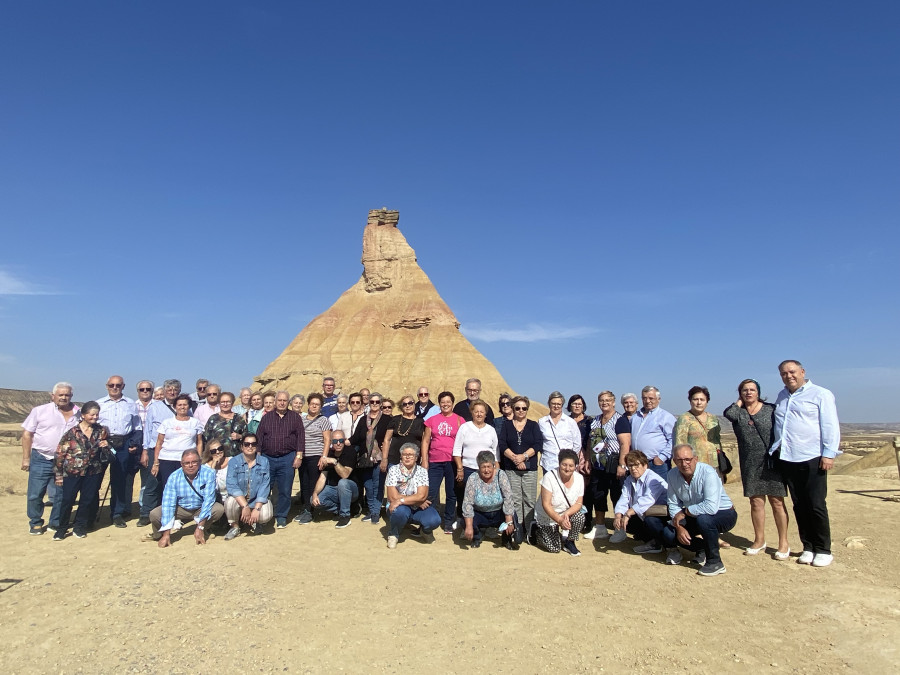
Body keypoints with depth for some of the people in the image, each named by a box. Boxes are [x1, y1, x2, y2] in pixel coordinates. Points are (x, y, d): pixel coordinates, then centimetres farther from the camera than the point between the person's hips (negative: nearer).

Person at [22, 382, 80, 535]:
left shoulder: (77, 414, 4)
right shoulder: (40, 411, -2)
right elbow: (27, 434, 0)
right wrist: (26, 458, -3)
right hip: (41, 459, -2)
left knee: (60, 496, 9)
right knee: (35, 494, 4)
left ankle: (56, 523, 24)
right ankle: (35, 523, 23)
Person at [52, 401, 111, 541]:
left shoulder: (102, 431, 4)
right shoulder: (72, 432, -7)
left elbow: (106, 453, 16)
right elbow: (60, 453, -4)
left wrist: (105, 446, -7)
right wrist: (58, 474, -4)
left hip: (93, 472, 3)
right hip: (72, 471, -3)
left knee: (87, 500, 9)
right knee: (67, 500, 0)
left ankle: (80, 528, 24)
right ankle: (62, 529, 18)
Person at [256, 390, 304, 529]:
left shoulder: (295, 417, 7)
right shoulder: (266, 418, 11)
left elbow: (301, 437, 2)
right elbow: (258, 438, 9)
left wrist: (298, 457, -5)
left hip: (287, 459, -1)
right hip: (267, 458, 1)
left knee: (285, 490, 3)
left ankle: (281, 517, 16)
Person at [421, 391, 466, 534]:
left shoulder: (459, 420, 4)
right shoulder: (432, 420, 8)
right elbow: (425, 441, 10)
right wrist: (424, 461, 3)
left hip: (452, 462, -1)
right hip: (435, 463, 1)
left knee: (451, 494, 7)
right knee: (431, 494, -1)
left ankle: (449, 523, 20)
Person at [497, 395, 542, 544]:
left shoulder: (533, 425, 9)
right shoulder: (507, 426, 10)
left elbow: (538, 444, -3)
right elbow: (502, 445, -1)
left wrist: (523, 456, -14)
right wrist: (514, 458, -14)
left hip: (530, 468, 0)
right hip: (511, 469, 0)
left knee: (529, 500, -1)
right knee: (515, 500, 0)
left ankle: (530, 531, 6)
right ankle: (517, 532, 5)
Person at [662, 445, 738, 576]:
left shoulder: (707, 473, -27)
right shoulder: (673, 475, -9)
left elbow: (711, 507, -38)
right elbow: (673, 505, -4)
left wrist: (685, 511, -26)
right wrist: (679, 527, -19)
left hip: (723, 514, -6)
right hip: (695, 517, 6)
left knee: (703, 519, -38)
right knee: (668, 534, -14)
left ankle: (715, 562, -15)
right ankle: (702, 549, 14)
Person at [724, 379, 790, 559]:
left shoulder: (771, 409, 3)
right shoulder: (738, 412, 6)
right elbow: (728, 413, -17)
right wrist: (740, 402, 1)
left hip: (772, 461, -2)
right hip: (750, 464, 2)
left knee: (777, 502, 0)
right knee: (756, 501, 9)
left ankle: (783, 543, 10)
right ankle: (759, 541, 20)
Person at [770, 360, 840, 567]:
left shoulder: (821, 394, -1)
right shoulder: (781, 396, 17)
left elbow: (830, 426, -6)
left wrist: (829, 454, -12)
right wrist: (775, 449, 17)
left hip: (812, 459, -5)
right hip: (787, 459, 6)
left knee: (816, 506, -2)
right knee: (799, 506, 9)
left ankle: (823, 550, 11)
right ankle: (808, 547, 18)